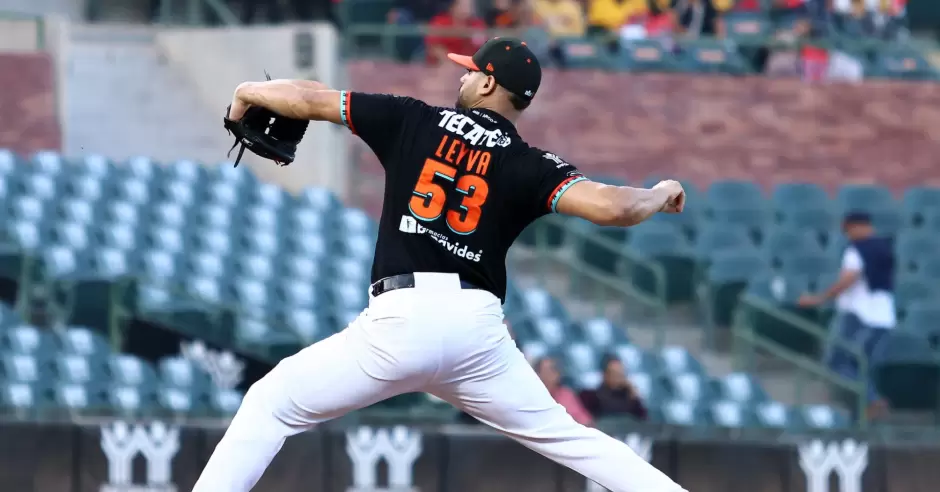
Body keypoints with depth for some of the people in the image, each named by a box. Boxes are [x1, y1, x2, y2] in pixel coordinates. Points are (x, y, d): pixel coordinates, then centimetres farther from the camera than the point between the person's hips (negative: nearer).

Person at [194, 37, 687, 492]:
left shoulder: (414, 121, 8)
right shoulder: (529, 166, 6)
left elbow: (307, 99, 11)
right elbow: (609, 207, -8)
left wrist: (247, 93, 32)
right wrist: (661, 194, 14)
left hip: (399, 321, -2)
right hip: (478, 329, 2)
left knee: (271, 404, 10)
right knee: (565, 436, 17)